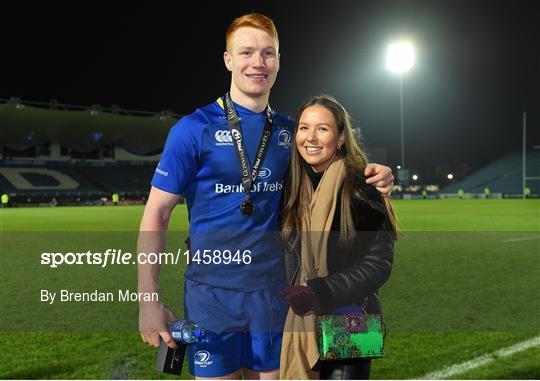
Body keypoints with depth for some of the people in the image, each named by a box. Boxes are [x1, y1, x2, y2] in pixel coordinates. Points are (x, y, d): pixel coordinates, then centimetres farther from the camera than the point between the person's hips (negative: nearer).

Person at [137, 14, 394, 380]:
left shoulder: (289, 130, 6)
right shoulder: (195, 129, -8)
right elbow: (156, 215, -7)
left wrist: (372, 177, -1)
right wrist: (148, 299, -13)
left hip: (272, 290, 4)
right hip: (212, 291, -4)